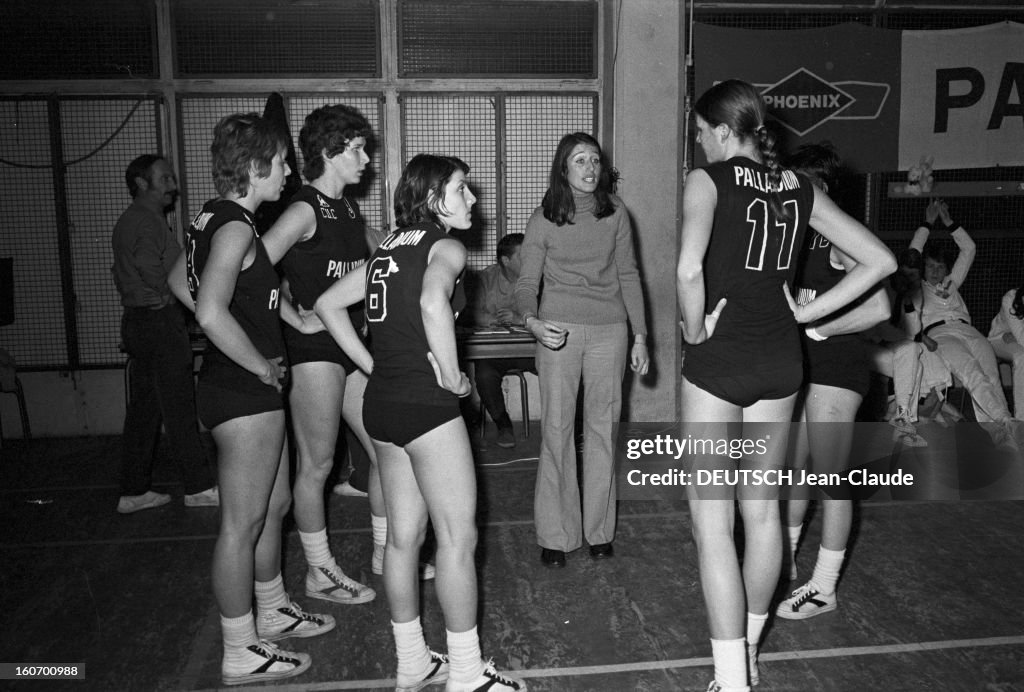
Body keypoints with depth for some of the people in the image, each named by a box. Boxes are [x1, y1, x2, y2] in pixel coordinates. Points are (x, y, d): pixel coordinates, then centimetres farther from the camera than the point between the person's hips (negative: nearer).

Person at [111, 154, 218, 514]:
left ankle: (133, 491, 15)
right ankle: (198, 486, 1)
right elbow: (154, 273, -21)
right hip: (160, 319, -10)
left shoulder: (127, 221, 21)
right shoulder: (147, 221, -11)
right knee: (179, 406, -5)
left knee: (144, 408, 11)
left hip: (137, 319, 10)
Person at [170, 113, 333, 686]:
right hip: (245, 393, -10)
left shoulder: (217, 217, 11)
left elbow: (181, 282, 23)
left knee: (275, 504, 21)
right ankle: (241, 654, 15)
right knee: (243, 522, 1)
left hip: (252, 388, 10)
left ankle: (273, 611, 37)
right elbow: (211, 312, -31)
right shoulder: (236, 225, -19)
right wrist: (261, 365, -19)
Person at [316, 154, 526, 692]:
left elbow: (328, 304, 17)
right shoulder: (445, 248, -8)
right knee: (458, 535, 2)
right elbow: (433, 304, -30)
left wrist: (373, 366, 14)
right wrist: (452, 375, -18)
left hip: (381, 404, 8)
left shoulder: (387, 251, 15)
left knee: (404, 535, 15)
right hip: (426, 405, -8)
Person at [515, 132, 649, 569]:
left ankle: (599, 529, 18)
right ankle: (555, 534, 9)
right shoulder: (544, 218, 3)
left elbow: (628, 276, 10)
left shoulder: (615, 212, 7)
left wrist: (640, 336, 8)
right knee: (557, 428, -2)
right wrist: (530, 319, -20)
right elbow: (527, 282, 1)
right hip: (559, 329, -1)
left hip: (609, 328, 2)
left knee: (602, 427, 6)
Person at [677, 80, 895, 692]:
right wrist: (810, 311, 5)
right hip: (780, 360, 6)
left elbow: (689, 268, -27)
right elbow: (881, 261, 6)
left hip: (719, 359, -6)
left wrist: (696, 330, -12)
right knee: (763, 507, 17)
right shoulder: (801, 189, 7)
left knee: (713, 520, 0)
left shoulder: (709, 180, -9)